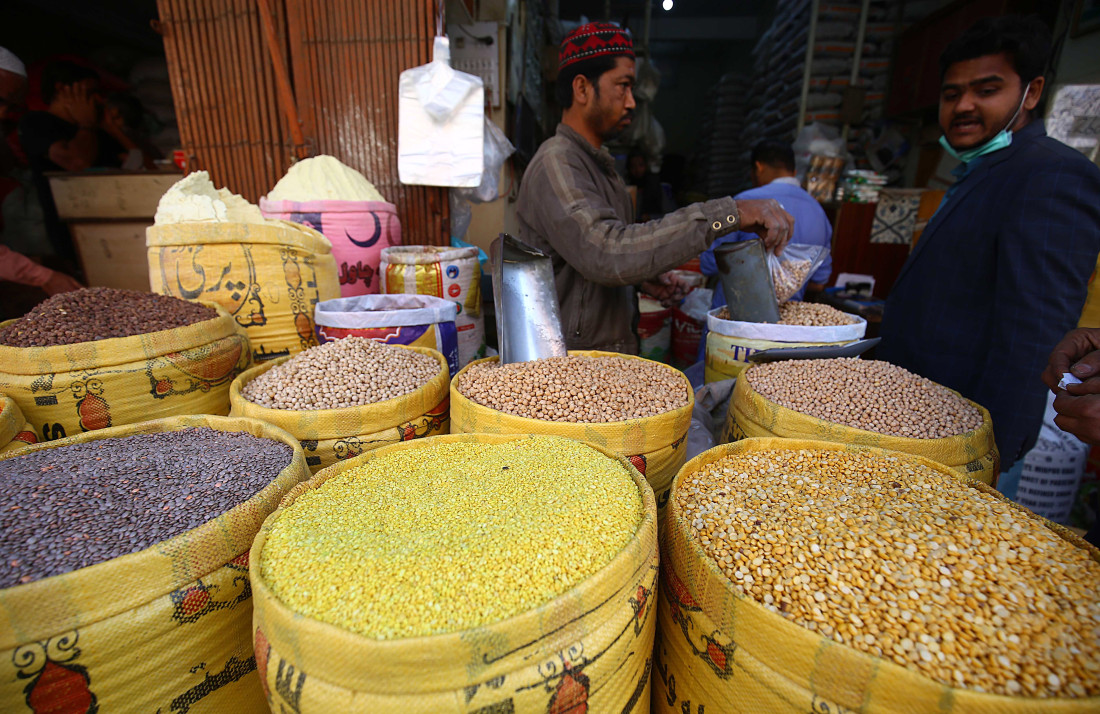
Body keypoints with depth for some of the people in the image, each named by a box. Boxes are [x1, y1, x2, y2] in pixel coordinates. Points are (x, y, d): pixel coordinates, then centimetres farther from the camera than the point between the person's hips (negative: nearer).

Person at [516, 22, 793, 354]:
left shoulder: (598, 163, 16)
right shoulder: (556, 162, -16)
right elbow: (606, 254, -33)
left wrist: (642, 276, 4)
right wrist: (724, 214, -33)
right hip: (574, 363, -9)